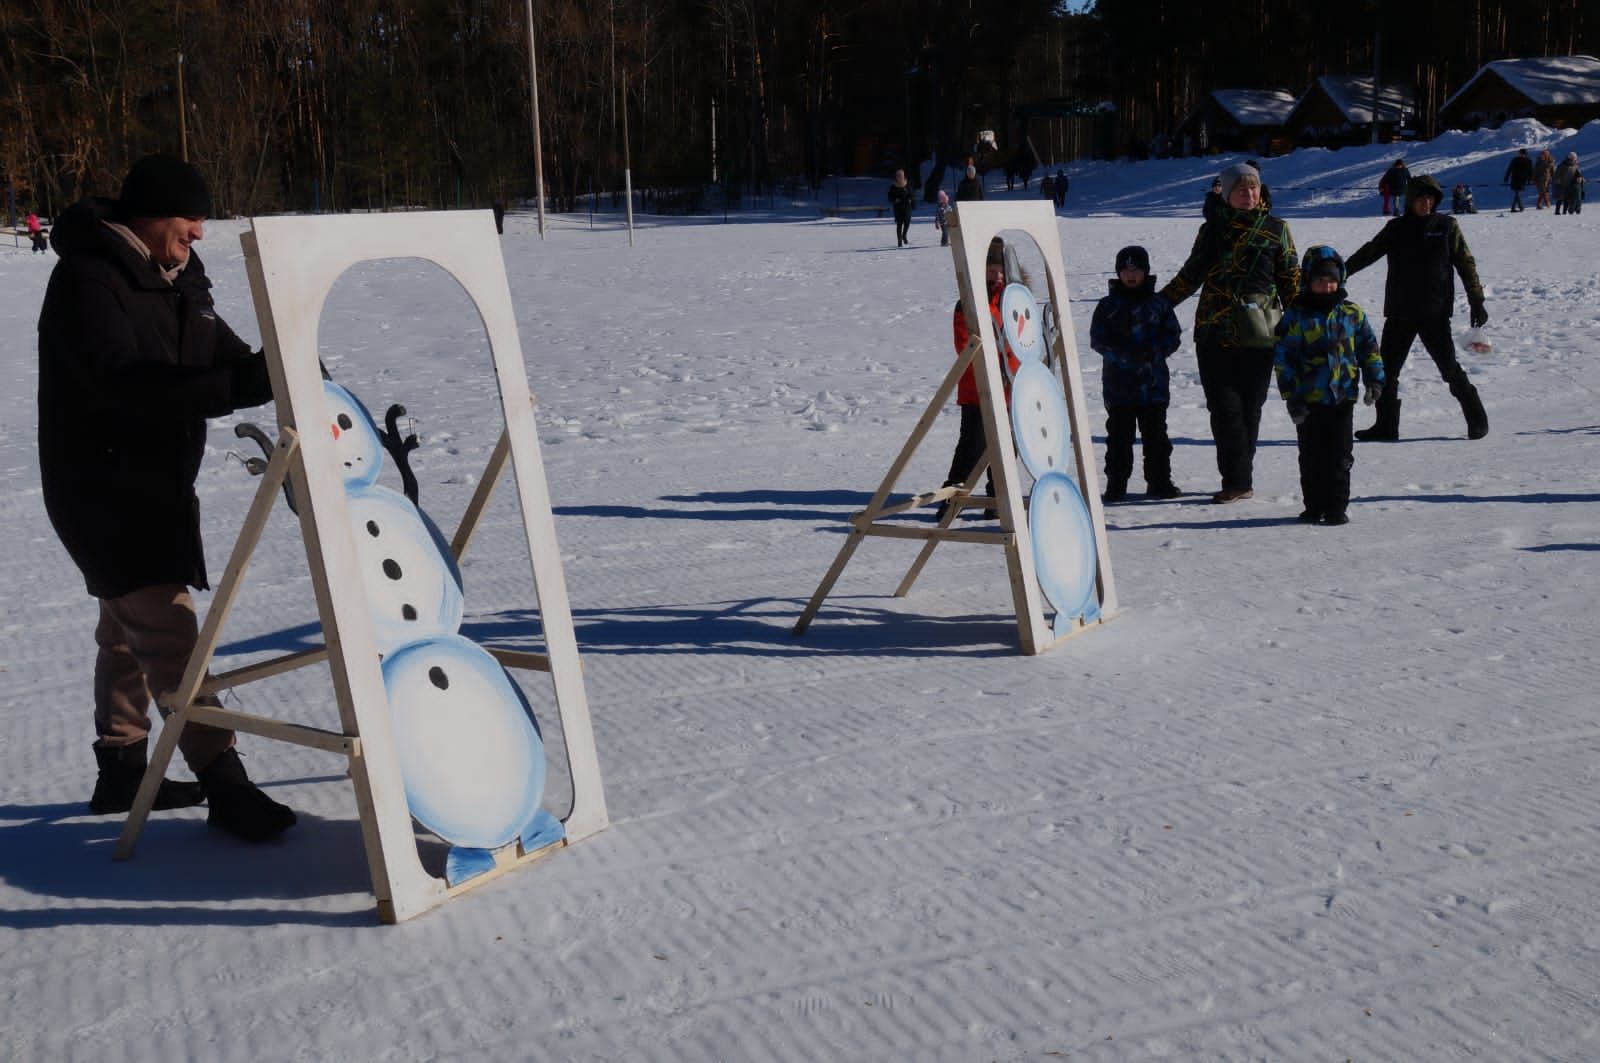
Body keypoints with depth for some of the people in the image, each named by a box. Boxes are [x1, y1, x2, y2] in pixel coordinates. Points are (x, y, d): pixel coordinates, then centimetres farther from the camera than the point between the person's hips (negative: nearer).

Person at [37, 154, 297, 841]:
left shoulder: (177, 279, 8)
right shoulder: (88, 280, -20)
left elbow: (225, 356, 9)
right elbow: (123, 380, -35)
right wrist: (236, 386, -45)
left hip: (158, 480, 10)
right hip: (102, 483, -10)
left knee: (129, 629, 19)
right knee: (168, 628, -14)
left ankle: (122, 769, 32)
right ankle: (224, 783, -14)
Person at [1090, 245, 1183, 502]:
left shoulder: (1159, 304, 8)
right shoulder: (1107, 306, 4)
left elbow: (1173, 334, 5)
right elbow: (1098, 339, -2)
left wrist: (1154, 351, -14)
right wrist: (1124, 354, -17)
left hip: (1153, 382, 1)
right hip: (1118, 382, -1)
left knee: (1156, 435, 5)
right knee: (1119, 436, 2)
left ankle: (1159, 482, 13)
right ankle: (1115, 485, 9)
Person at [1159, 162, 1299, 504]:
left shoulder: (1276, 229, 8)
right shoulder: (1212, 230, 11)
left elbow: (1290, 282, 10)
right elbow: (1190, 276, 18)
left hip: (1257, 335, -1)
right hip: (1214, 334, 1)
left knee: (1248, 409, 1)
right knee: (1224, 408, -5)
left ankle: (1239, 480, 7)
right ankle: (1237, 481, 0)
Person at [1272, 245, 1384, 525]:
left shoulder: (1352, 313, 5)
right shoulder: (1296, 315, -2)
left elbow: (1369, 347, 13)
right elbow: (1283, 355, -3)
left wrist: (1374, 379, 1)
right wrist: (1291, 394, -9)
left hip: (1342, 396, 1)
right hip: (1308, 399, -1)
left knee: (1340, 455, 3)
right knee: (1311, 457, 7)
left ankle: (1336, 508, 9)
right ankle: (1314, 507, 18)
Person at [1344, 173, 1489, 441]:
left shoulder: (1446, 226, 2)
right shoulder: (1396, 229, 8)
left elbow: (1465, 263, 3)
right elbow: (1368, 253, 14)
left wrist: (1477, 301, -1)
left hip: (1435, 313, -3)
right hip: (1399, 313, 3)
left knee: (1450, 368, -5)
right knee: (1386, 370, 4)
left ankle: (1477, 420, 8)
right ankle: (1386, 425, 14)